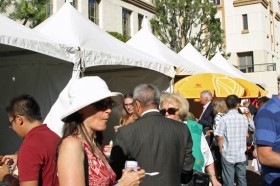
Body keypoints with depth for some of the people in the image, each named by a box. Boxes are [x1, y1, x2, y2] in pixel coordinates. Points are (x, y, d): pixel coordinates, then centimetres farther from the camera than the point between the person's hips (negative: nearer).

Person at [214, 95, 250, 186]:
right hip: (241, 154, 3)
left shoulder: (224, 119, -12)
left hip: (228, 154, -3)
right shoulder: (244, 118, -1)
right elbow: (245, 134, 9)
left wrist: (221, 149, 7)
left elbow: (220, 137, -10)